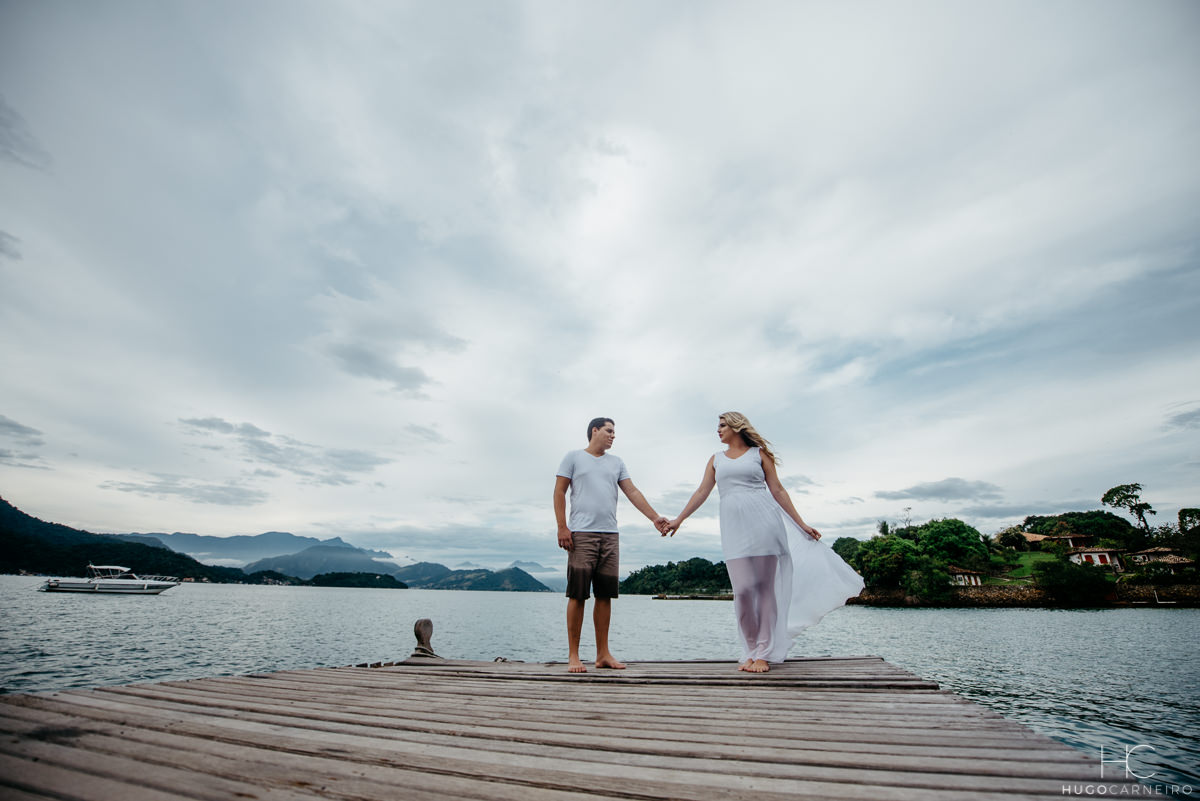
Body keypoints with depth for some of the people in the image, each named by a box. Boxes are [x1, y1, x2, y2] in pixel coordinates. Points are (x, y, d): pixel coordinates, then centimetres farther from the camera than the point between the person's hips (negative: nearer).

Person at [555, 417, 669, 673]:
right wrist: (562, 527, -8)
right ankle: (573, 656, 6)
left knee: (605, 595, 7)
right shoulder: (574, 457, 6)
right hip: (582, 534, -4)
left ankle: (603, 654, 16)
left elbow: (632, 492, 12)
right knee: (578, 594, -3)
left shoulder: (616, 462, 19)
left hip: (610, 536, 5)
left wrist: (655, 517, 1)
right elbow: (559, 492, 2)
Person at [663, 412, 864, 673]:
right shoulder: (716, 459, 17)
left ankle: (763, 653, 6)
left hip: (763, 524, -2)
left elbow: (778, 490, 7)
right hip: (734, 529, 2)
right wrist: (678, 520, 8)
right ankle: (750, 650, 11)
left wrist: (801, 524, 5)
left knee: (765, 587, -1)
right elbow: (702, 492, 13)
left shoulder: (758, 453, 9)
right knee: (743, 590, -4)